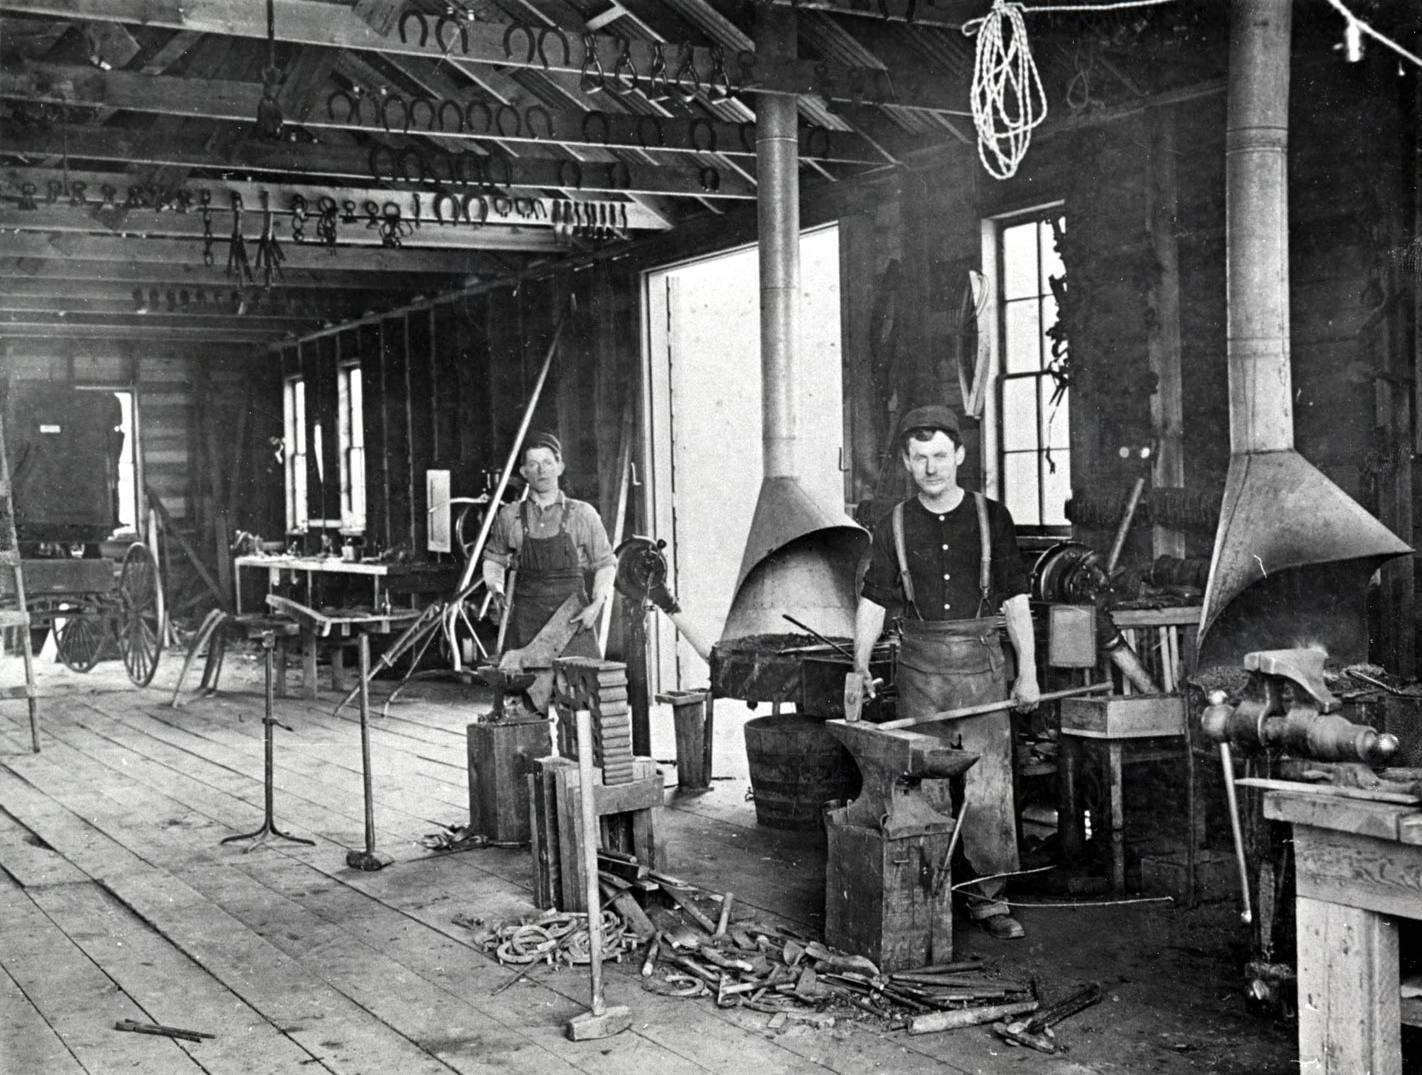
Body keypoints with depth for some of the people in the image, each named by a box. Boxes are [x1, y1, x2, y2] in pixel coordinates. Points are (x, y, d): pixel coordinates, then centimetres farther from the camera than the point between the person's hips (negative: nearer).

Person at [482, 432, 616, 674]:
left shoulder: (582, 514, 4)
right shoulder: (509, 516, 7)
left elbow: (606, 563, 11)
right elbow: (493, 560, 24)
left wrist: (597, 604, -1)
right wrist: (497, 590, 7)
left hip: (572, 620, -1)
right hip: (526, 622, 1)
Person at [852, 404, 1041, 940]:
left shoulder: (992, 517, 4)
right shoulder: (893, 526, 5)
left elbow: (1015, 599, 5)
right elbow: (873, 600, 4)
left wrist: (1028, 671, 0)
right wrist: (860, 662, -10)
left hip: (982, 664, -1)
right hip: (920, 668, 1)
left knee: (989, 785, -5)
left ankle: (988, 894, 6)